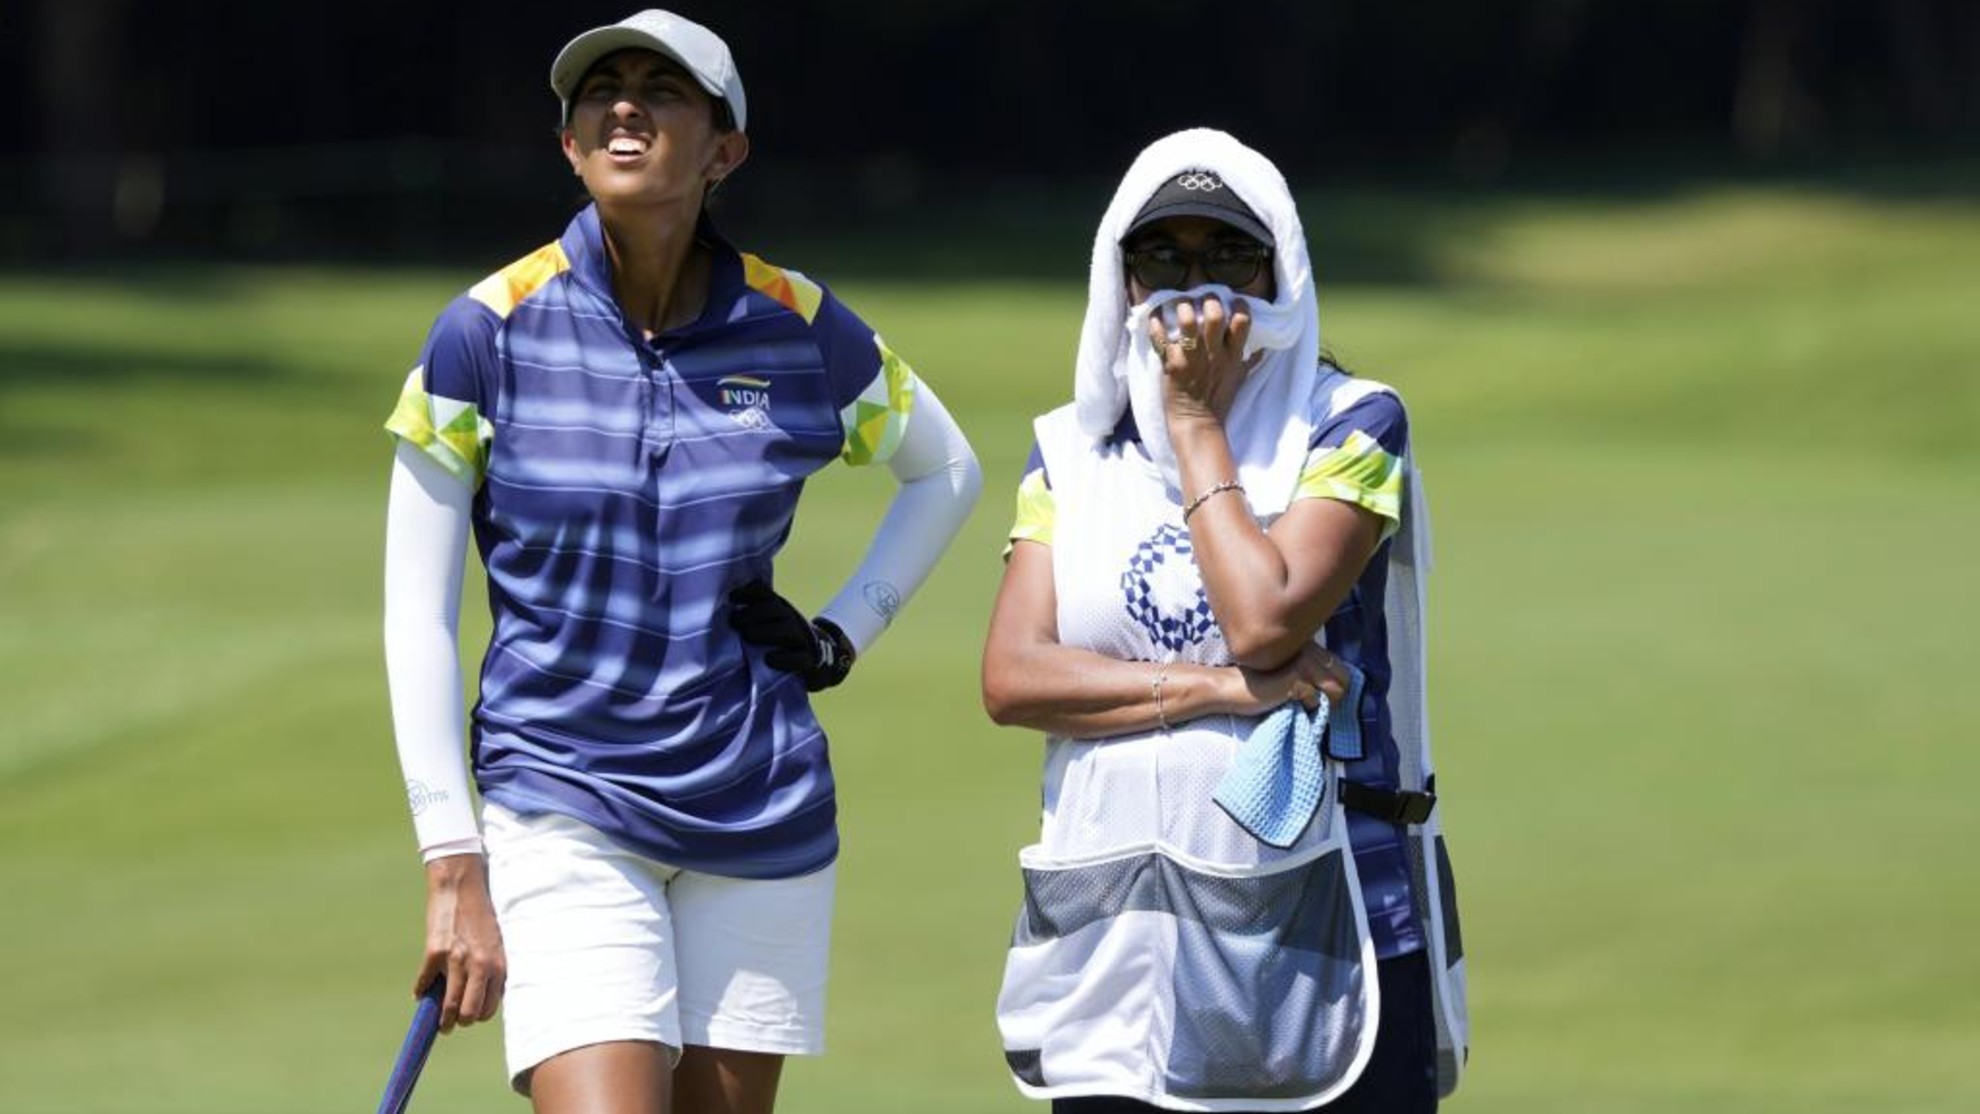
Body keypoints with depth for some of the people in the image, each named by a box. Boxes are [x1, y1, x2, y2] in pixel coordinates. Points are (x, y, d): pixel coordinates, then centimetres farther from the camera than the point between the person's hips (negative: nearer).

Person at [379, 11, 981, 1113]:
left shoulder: (799, 329, 0)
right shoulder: (489, 332, -6)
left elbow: (946, 471, 21)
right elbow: (417, 619, -4)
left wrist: (845, 632, 7)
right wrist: (455, 867, -8)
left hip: (762, 812, 3)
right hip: (563, 806, -3)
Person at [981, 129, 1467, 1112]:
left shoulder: (1349, 429, 0)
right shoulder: (1072, 452, 11)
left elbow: (1263, 621, -16)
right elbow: (1011, 678, -2)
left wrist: (1198, 425, -6)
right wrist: (1220, 689, -13)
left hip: (1321, 935, -3)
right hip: (1119, 934, 3)